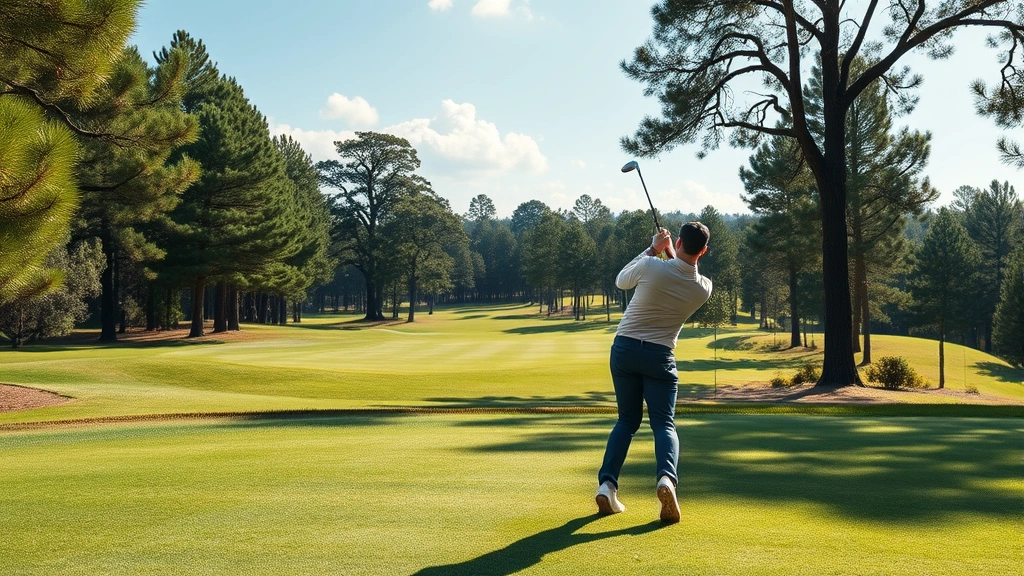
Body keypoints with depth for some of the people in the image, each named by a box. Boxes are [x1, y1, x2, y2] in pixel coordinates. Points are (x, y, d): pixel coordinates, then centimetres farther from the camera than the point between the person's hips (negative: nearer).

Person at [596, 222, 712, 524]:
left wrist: (653, 249, 13)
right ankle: (666, 476, -28)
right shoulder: (704, 288, -5)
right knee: (663, 423, 2)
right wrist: (671, 254, 20)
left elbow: (621, 280, 9)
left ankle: (607, 483, -1)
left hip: (624, 349, 1)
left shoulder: (651, 267, -14)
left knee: (627, 420, 14)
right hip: (659, 356, -1)